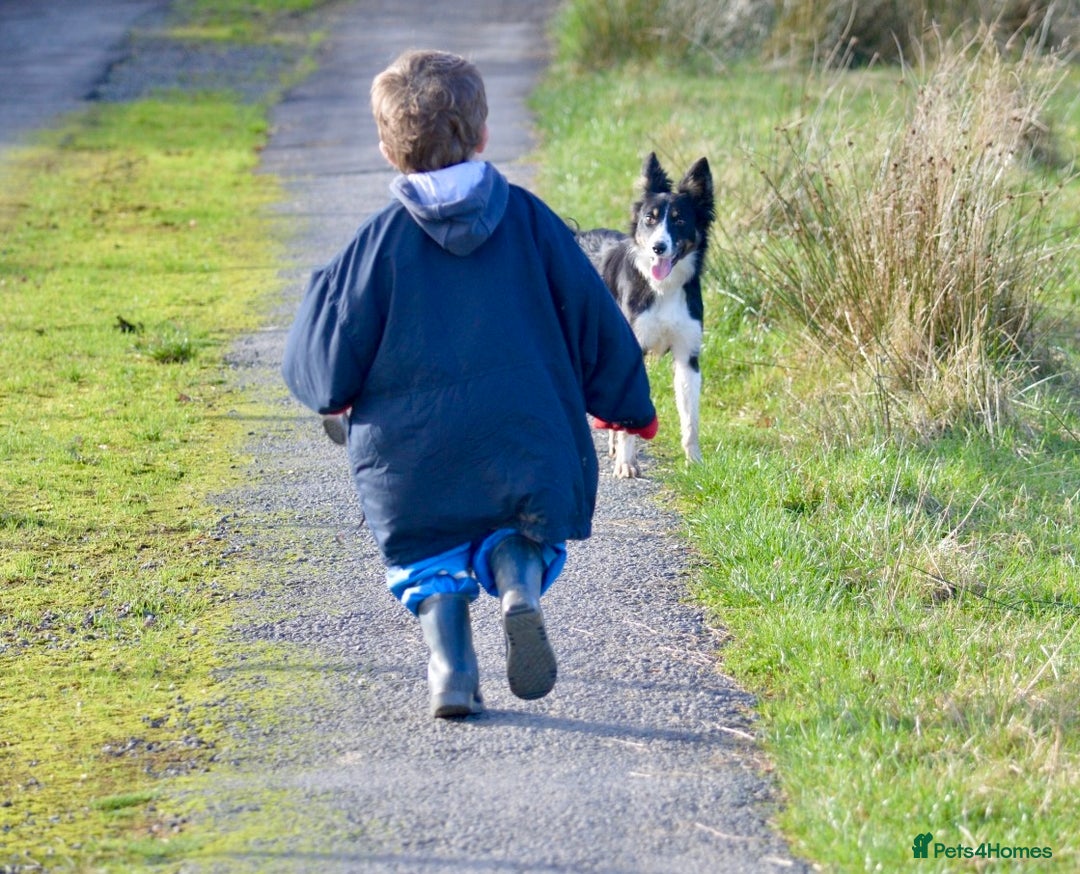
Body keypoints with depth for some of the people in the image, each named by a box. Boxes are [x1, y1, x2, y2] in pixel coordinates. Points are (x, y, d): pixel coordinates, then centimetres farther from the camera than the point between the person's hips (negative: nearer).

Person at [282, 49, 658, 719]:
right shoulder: (528, 221, -2)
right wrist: (629, 407, 21)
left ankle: (451, 669, -5)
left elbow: (329, 364, -4)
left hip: (410, 453, -1)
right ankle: (521, 587, -13)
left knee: (430, 562, 18)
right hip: (526, 446, 1)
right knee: (522, 535, 21)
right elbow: (594, 320, 6)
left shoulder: (383, 240, -7)